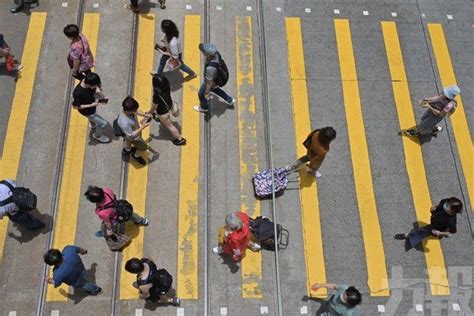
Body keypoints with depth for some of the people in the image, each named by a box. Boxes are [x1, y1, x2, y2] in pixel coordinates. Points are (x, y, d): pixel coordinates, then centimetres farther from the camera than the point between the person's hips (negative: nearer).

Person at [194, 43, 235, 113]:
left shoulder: (210, 68, -50)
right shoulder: (215, 52, -27)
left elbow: (209, 82, -32)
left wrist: (206, 93, -14)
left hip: (211, 81, -6)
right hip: (216, 76, 6)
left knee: (201, 94, 25)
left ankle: (204, 107, 57)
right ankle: (229, 100, 49)